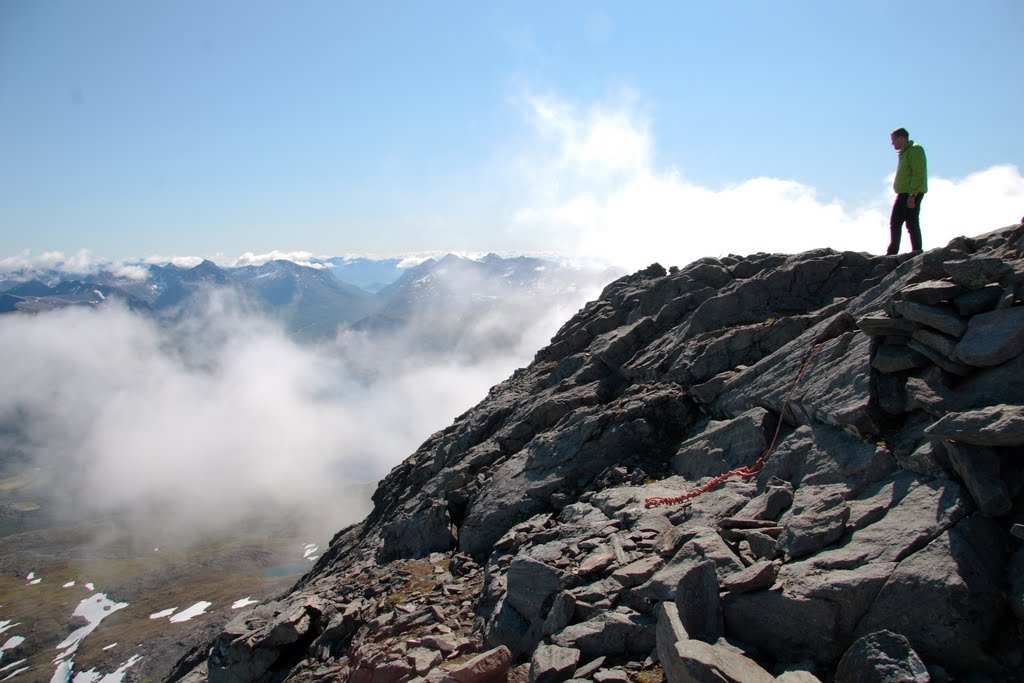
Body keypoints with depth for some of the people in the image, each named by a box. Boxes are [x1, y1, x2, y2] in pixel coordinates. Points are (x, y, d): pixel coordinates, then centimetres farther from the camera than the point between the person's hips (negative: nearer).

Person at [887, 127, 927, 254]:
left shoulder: (915, 150, -9)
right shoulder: (904, 153, 21)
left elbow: (918, 175, -18)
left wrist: (912, 195, -25)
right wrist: (906, 194, 18)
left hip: (912, 194, -10)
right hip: (903, 194, 10)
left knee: (912, 225, -9)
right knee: (894, 223, 10)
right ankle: (892, 254, 15)